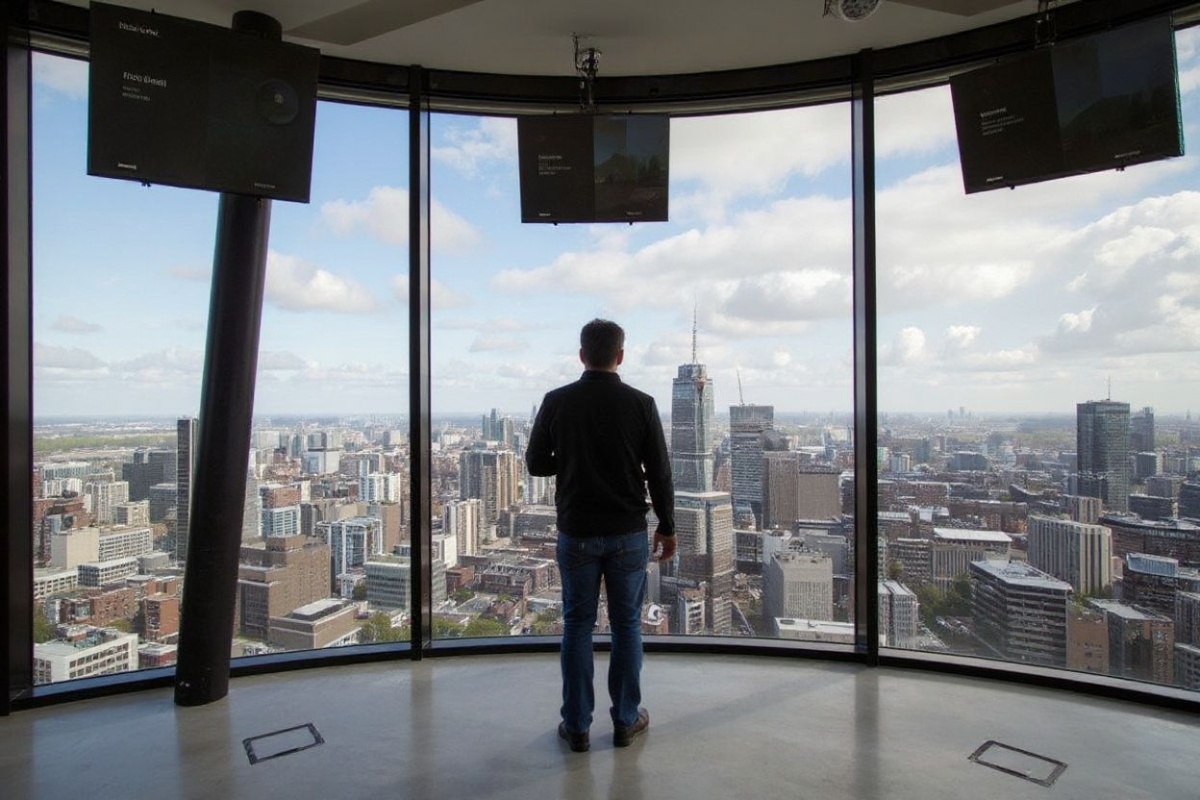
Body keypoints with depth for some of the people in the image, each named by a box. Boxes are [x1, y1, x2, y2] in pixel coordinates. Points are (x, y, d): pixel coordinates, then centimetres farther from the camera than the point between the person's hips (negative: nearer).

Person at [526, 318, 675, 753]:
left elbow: (535, 463, 0)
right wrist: (667, 527, 6)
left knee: (577, 626, 12)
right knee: (627, 625, 13)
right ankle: (626, 720, 26)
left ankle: (577, 725, 21)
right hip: (628, 533, 0)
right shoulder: (640, 404, -7)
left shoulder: (557, 402, -5)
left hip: (576, 533, 1)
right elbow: (659, 473, -5)